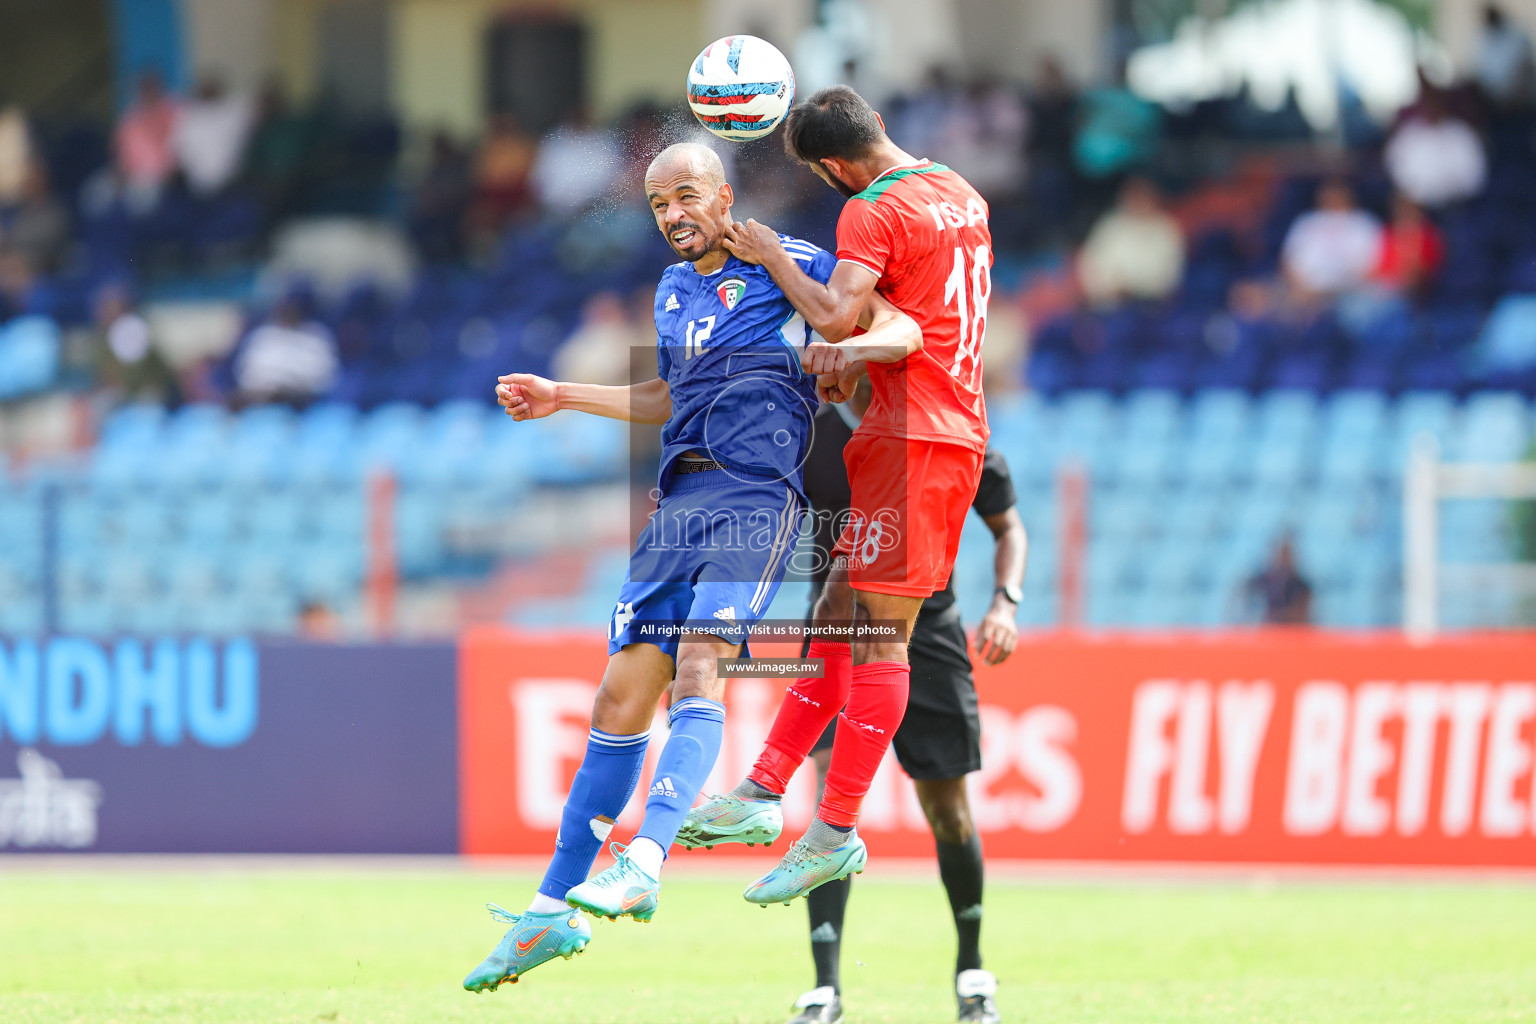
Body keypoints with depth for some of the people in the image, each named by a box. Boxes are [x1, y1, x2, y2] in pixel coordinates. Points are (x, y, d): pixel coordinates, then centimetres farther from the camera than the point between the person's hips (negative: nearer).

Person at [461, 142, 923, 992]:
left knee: (697, 664, -26)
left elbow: (904, 329, -1)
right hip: (680, 498, 7)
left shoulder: (786, 264, 4)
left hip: (756, 487, -7)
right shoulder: (672, 290, 24)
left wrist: (846, 345, -23)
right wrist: (562, 398, 34)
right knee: (621, 699, 3)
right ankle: (554, 909, 6)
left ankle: (642, 866, -41)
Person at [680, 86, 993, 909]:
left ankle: (837, 833, -8)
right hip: (960, 431, 9)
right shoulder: (962, 195, 17)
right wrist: (859, 364, 23)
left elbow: (836, 316, -24)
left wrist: (773, 257, -10)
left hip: (910, 439, -9)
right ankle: (762, 794, 11)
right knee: (838, 620, 10)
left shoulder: (871, 211, -12)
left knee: (878, 634, -8)